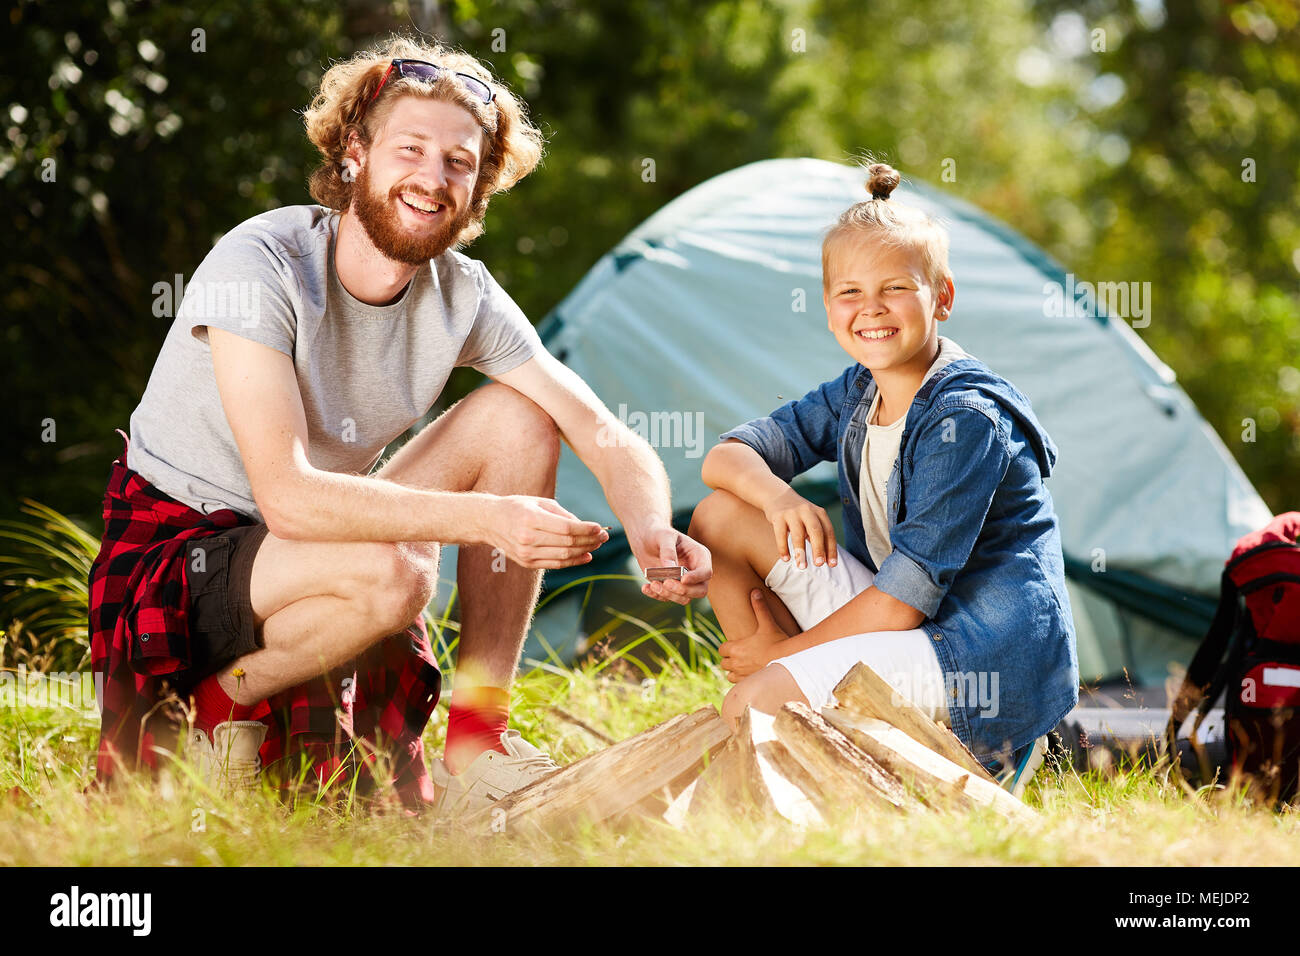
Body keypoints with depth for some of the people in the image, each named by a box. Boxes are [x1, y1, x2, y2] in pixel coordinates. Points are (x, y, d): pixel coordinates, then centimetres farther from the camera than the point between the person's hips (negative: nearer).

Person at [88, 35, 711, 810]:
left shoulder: (463, 297, -6)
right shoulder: (260, 267, -24)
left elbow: (610, 438, -8)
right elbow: (287, 494, -33)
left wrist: (653, 531, -32)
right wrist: (488, 518, -39)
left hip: (315, 546, 7)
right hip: (174, 560, -7)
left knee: (521, 415, -8)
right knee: (391, 572, -36)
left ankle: (477, 742, -7)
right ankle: (216, 705, -6)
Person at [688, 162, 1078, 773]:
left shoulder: (966, 419, -19)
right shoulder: (852, 396, 7)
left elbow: (906, 597, -21)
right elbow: (725, 458, 8)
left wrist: (784, 652, -10)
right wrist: (776, 494, -17)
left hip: (996, 668, -9)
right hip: (907, 626, 9)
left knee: (762, 698, -28)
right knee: (719, 519, 3)